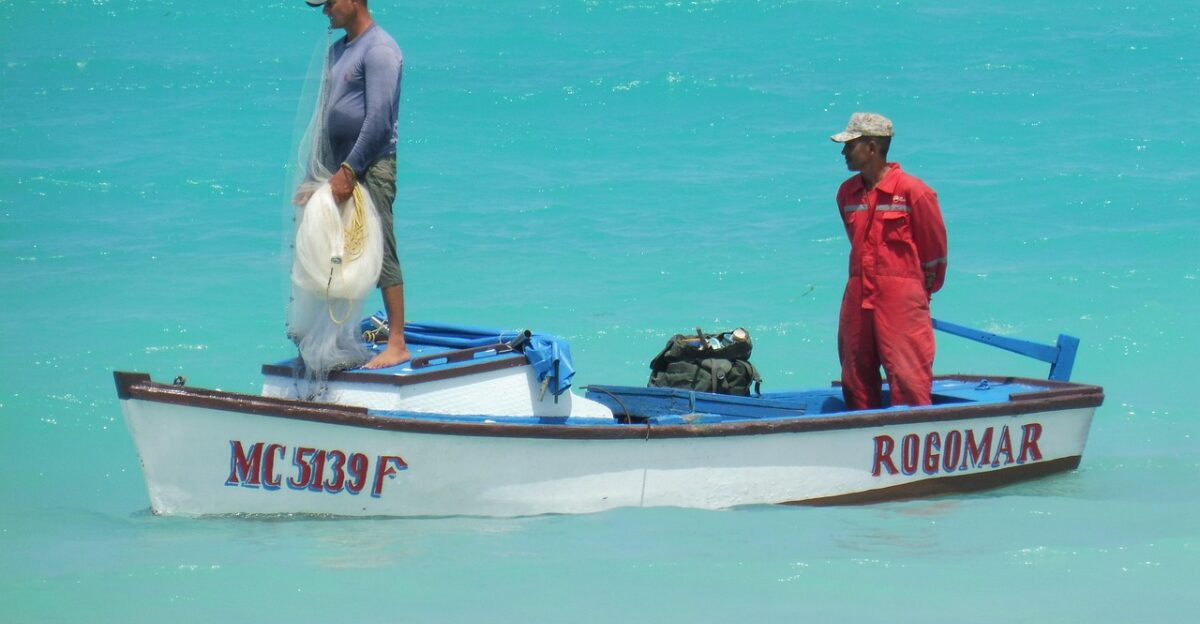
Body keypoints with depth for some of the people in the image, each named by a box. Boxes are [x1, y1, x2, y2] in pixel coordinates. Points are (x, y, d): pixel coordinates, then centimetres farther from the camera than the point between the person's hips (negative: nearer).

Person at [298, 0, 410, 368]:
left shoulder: (379, 49, -10)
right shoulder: (337, 51, 18)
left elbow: (379, 119, -17)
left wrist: (349, 170, -20)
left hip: (371, 167, -9)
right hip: (343, 169, 9)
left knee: (381, 255, -9)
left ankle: (397, 345, -9)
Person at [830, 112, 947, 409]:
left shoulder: (911, 191, -9)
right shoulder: (847, 193, 11)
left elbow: (934, 246, -2)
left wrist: (922, 288, 7)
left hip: (902, 299, -7)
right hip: (858, 298, 7)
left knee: (907, 377, -9)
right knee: (856, 382, 9)